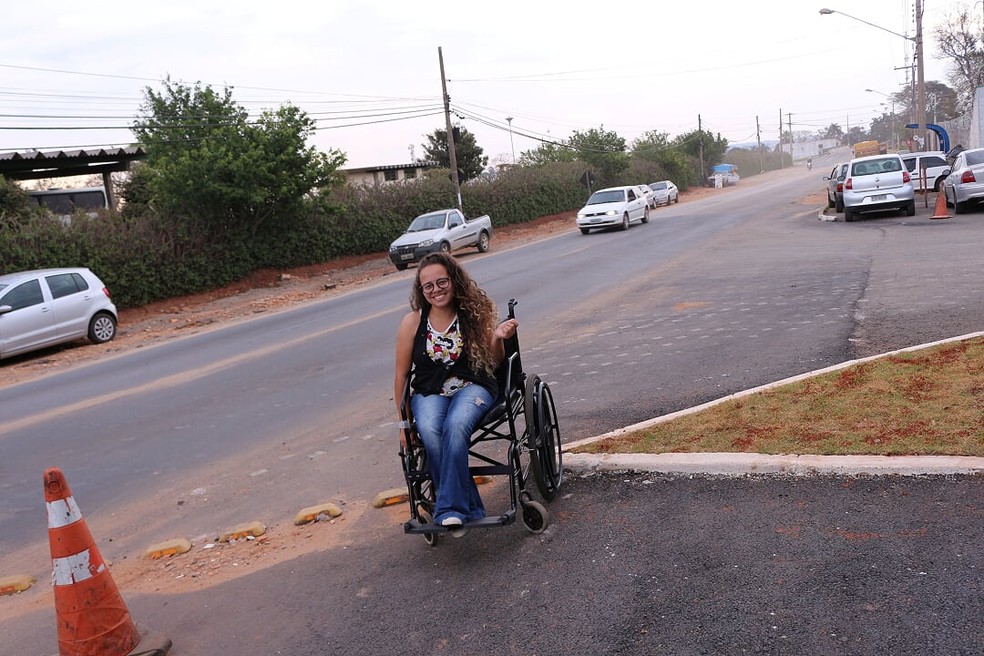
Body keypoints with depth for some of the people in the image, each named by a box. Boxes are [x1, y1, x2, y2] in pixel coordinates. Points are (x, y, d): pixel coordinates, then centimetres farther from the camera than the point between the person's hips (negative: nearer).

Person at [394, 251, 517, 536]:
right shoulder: (413, 322, -3)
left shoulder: (474, 313, -3)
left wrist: (498, 338, -17)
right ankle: (469, 509, -21)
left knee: (455, 425, -34)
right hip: (429, 393, 1)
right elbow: (401, 374, 5)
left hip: (472, 387, -1)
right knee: (429, 432, -31)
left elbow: (493, 363, 4)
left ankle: (450, 510, -27)